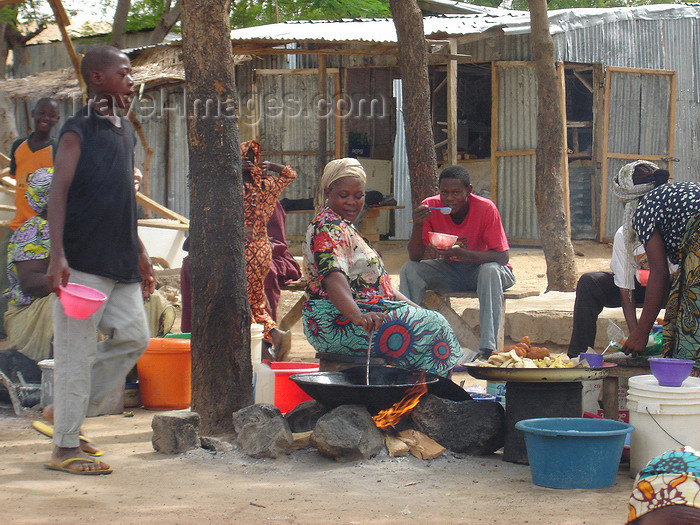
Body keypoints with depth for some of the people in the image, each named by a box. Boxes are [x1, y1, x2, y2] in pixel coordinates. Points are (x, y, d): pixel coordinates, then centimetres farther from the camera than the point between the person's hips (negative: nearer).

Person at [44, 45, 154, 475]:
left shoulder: (126, 131, 18)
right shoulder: (78, 131, -6)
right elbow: (59, 193, -13)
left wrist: (140, 253, 23)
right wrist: (57, 255, -23)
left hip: (121, 262, 8)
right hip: (83, 261, -8)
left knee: (133, 336, 6)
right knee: (77, 349, -5)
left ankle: (68, 411, 19)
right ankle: (66, 448, 2)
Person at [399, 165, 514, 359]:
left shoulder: (486, 209, -22)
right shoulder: (430, 206, -13)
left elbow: (502, 256, -24)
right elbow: (415, 257, -11)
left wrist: (462, 253, -38)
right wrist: (418, 226, -31)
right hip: (448, 271, 3)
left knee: (490, 270, -36)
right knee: (409, 269, -19)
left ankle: (488, 348, -39)